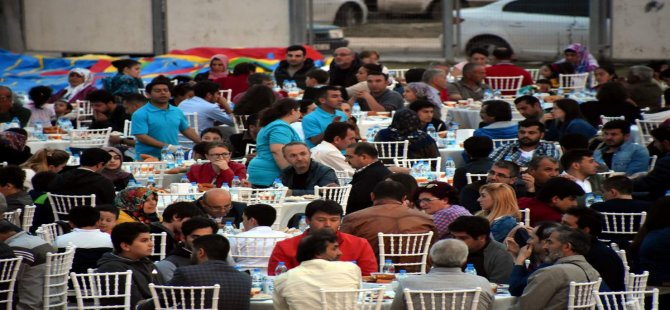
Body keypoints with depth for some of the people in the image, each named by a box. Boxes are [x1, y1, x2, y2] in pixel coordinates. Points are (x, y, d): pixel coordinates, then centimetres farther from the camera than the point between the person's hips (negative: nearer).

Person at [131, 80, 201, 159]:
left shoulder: (177, 112, 13)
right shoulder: (140, 114, -7)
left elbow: (186, 130, 25)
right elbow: (141, 137, -16)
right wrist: (167, 146, -22)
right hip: (149, 159, -5)